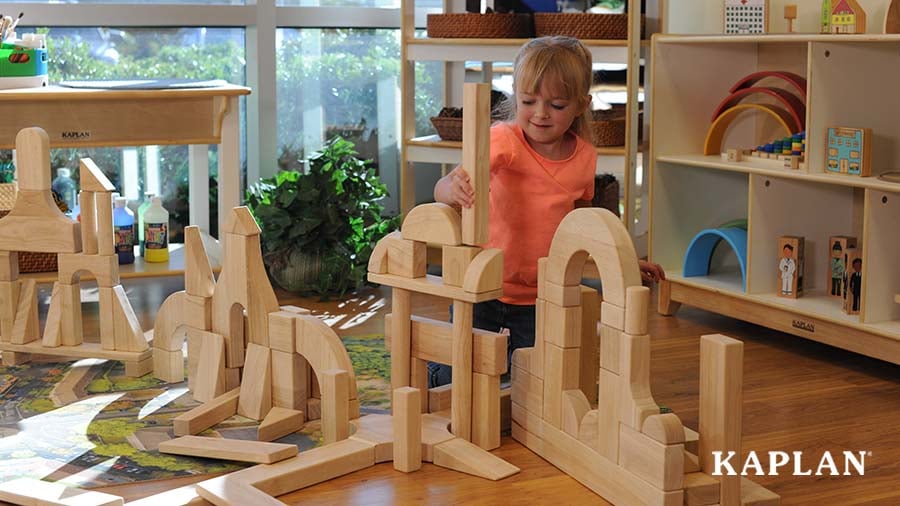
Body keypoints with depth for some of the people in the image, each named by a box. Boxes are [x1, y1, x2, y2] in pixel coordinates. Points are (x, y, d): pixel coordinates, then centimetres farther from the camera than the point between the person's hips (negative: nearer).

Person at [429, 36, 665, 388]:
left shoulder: (584, 157, -3)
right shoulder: (505, 140, -17)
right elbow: (443, 188, -31)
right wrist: (455, 190, -54)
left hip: (541, 297, 3)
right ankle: (435, 367, 36)